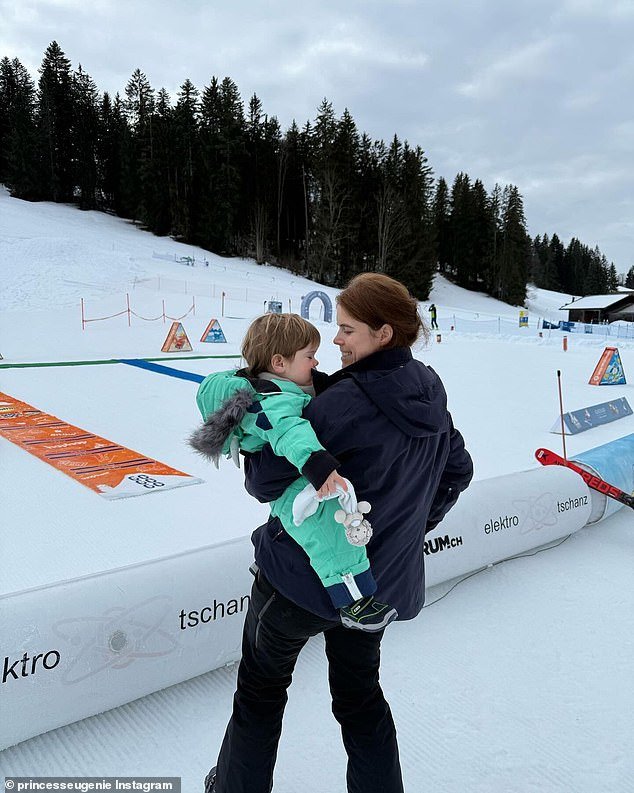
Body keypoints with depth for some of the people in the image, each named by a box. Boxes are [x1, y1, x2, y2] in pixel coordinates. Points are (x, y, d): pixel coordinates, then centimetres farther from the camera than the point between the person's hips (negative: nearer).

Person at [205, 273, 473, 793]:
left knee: (262, 684, 21)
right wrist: (414, 525, 20)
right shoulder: (431, 393, -3)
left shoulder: (343, 402, -27)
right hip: (386, 584, 6)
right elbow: (457, 471, 11)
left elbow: (268, 481, -22)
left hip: (308, 574, -6)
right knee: (360, 694, 27)